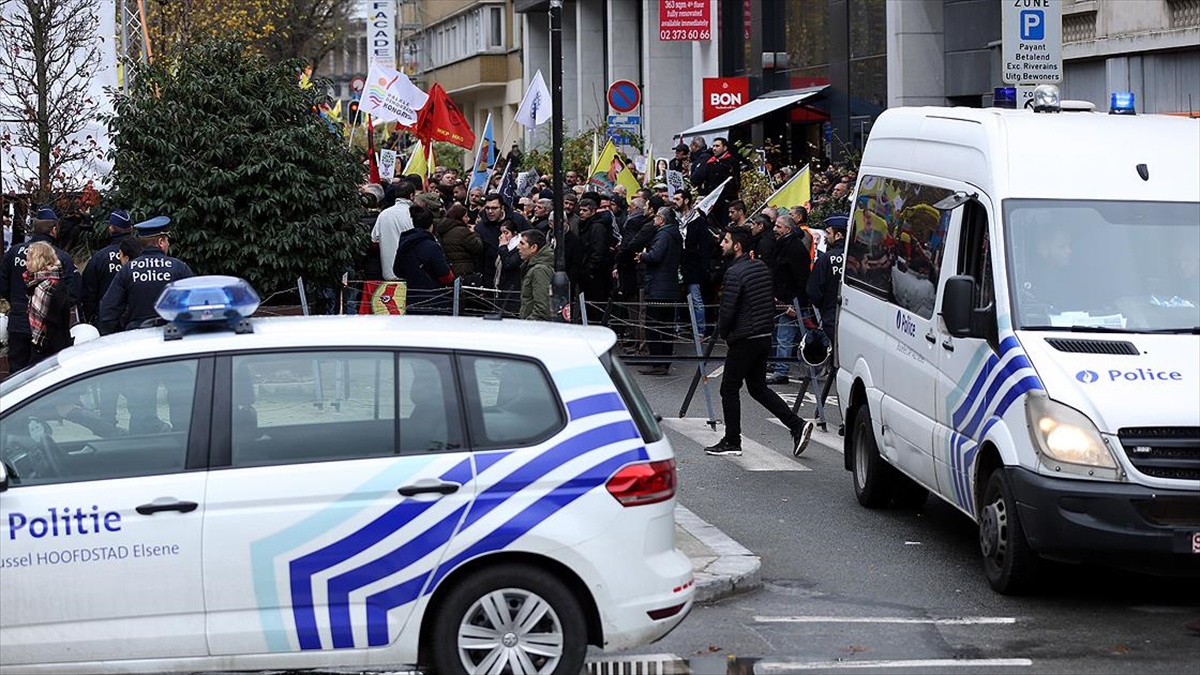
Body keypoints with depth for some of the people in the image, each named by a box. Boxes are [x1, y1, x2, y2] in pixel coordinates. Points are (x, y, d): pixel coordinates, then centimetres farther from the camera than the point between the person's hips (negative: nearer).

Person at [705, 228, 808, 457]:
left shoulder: (734, 273, -17)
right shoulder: (762, 267, 9)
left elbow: (727, 309, -17)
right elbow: (771, 302, 15)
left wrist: (723, 332, 0)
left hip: (744, 341, -8)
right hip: (765, 338, 8)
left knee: (729, 389, 4)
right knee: (758, 388, 16)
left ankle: (732, 442, 8)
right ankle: (796, 425, 6)